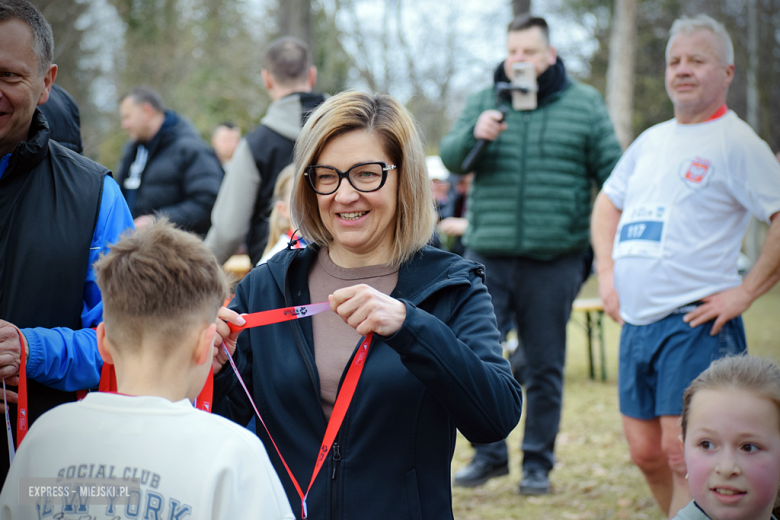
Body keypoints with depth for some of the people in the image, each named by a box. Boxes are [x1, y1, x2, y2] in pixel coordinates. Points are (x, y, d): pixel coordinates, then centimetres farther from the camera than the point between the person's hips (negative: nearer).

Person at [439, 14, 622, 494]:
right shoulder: (483, 102, 11)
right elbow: (451, 158, 1)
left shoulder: (585, 104, 6)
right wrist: (474, 134, -20)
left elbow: (613, 174, 6)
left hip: (554, 260, -1)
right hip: (488, 255, 2)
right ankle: (489, 453, 13)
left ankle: (538, 462, 18)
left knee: (546, 367, 6)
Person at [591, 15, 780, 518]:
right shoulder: (652, 140, 16)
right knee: (646, 452, 10)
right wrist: (607, 272, 14)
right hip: (636, 321, 8)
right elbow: (607, 204, 28)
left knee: (683, 454, -11)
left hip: (696, 323, -8)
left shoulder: (736, 142, -7)